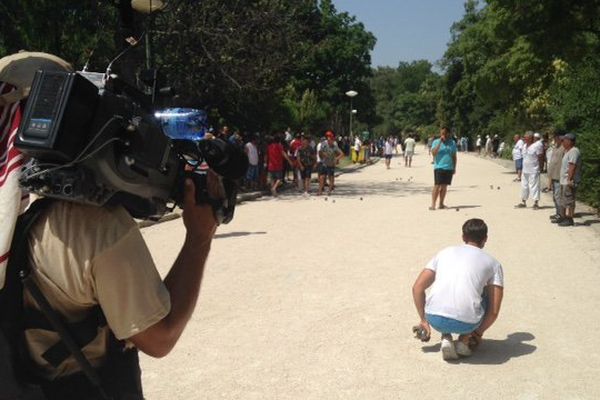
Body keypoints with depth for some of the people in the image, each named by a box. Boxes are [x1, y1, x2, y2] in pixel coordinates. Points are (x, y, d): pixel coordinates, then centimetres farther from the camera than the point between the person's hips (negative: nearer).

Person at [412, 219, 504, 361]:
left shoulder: (444, 252, 20)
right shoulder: (493, 263, 14)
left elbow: (417, 287, 15)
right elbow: (494, 311, 8)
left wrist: (423, 320, 22)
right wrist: (479, 332, 24)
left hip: (435, 319, 2)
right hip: (466, 323, -2)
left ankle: (446, 338, 12)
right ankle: (464, 341, 16)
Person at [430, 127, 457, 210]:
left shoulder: (452, 143, 10)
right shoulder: (436, 142, 2)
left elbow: (454, 156, 14)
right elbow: (433, 153, -13)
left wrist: (454, 168, 10)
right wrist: (440, 142, -16)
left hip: (449, 168, 3)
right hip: (439, 167, -3)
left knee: (444, 186, 7)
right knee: (437, 186, -11)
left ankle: (441, 204, 13)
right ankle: (433, 204, -11)